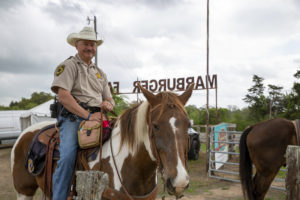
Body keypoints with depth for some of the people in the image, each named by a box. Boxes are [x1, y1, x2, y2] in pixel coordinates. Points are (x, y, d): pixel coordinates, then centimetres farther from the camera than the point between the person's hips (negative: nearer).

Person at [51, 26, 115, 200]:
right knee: (68, 157, -26)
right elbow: (63, 95, -10)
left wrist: (109, 104, -3)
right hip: (74, 117, -5)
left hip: (97, 117, 5)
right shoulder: (68, 65, 4)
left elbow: (109, 99, 24)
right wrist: (87, 116, -17)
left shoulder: (100, 73, 24)